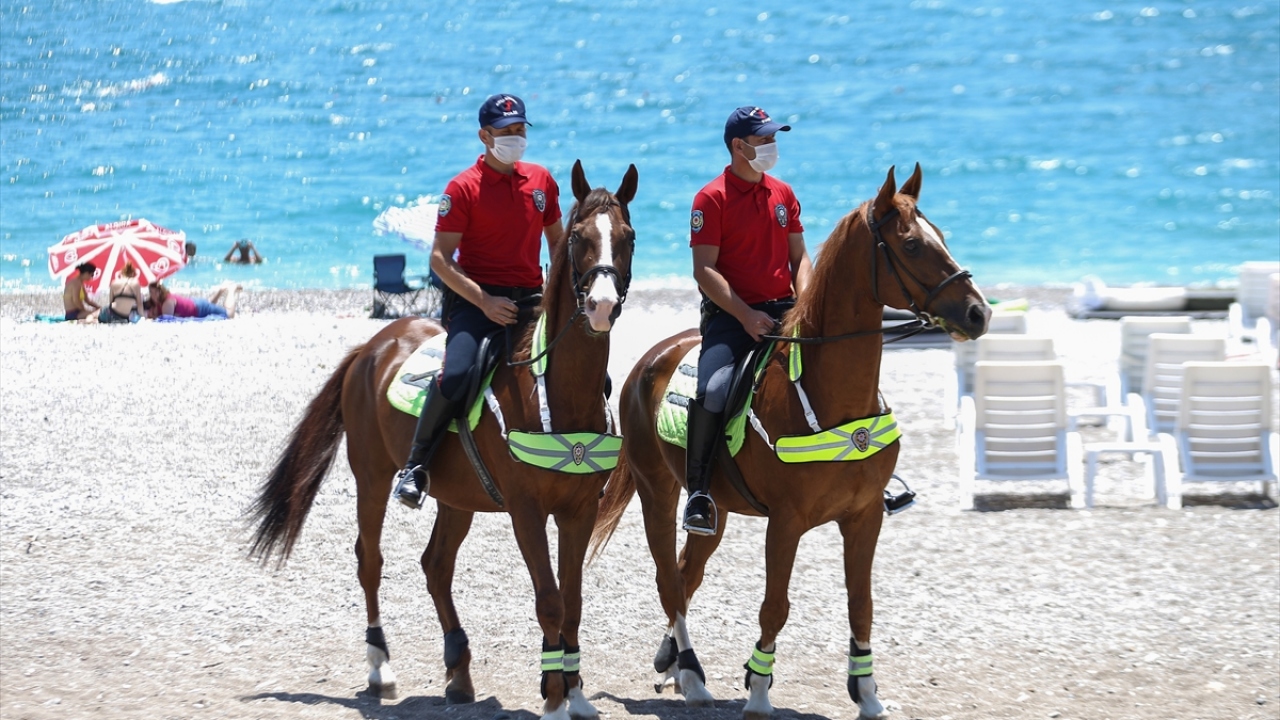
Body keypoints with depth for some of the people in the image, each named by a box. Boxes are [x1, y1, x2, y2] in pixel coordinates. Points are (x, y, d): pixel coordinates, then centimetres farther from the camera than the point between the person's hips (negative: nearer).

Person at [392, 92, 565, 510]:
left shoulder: (541, 181, 11)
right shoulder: (464, 188, -4)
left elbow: (557, 240, 23)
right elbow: (440, 258, -8)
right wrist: (484, 302, -18)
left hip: (531, 299, 5)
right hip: (477, 298, -5)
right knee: (455, 376, -29)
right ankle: (415, 468, -15)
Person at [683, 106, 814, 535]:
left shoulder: (783, 194, 14)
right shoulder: (712, 199, -4)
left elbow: (799, 258, 17)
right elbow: (705, 270, -10)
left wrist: (805, 304, -3)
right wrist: (746, 316, -19)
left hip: (784, 311, 5)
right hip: (731, 317, -5)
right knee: (713, 393, -29)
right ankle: (698, 490, -18)